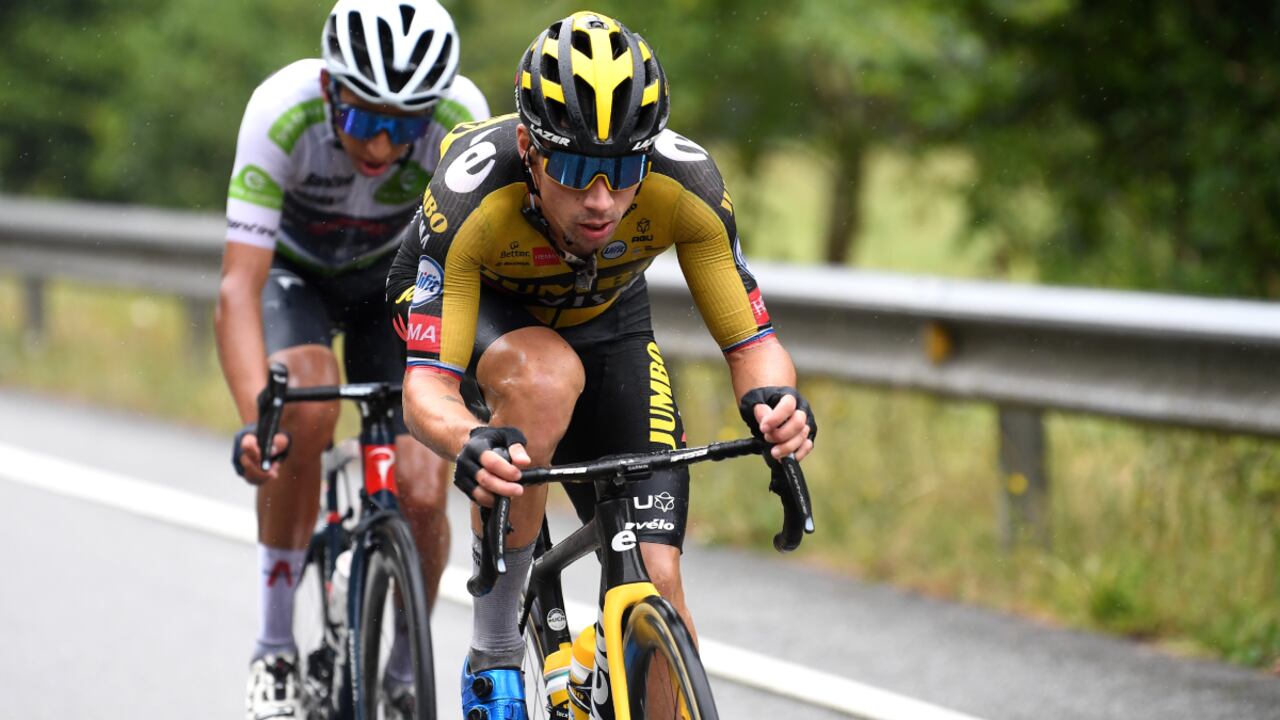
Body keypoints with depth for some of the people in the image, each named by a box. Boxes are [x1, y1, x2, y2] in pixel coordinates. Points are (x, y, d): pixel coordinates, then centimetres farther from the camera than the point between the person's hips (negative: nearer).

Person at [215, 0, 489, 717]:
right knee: (308, 411, -33)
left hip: (393, 277, 1)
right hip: (292, 272, -1)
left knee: (423, 496, -14)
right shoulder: (283, 113, -38)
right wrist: (255, 421, -54)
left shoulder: (462, 117, -33)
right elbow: (240, 288, -41)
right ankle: (276, 646, -15)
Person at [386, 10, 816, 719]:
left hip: (603, 317, 2)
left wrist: (773, 400, -46)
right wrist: (471, 443, -61)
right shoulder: (468, 198, -39)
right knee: (548, 374, -38)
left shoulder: (687, 185, -32)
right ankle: (493, 653, -23)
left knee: (656, 583, -13)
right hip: (471, 303, -2)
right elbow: (426, 384, -39)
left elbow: (751, 340, -24)